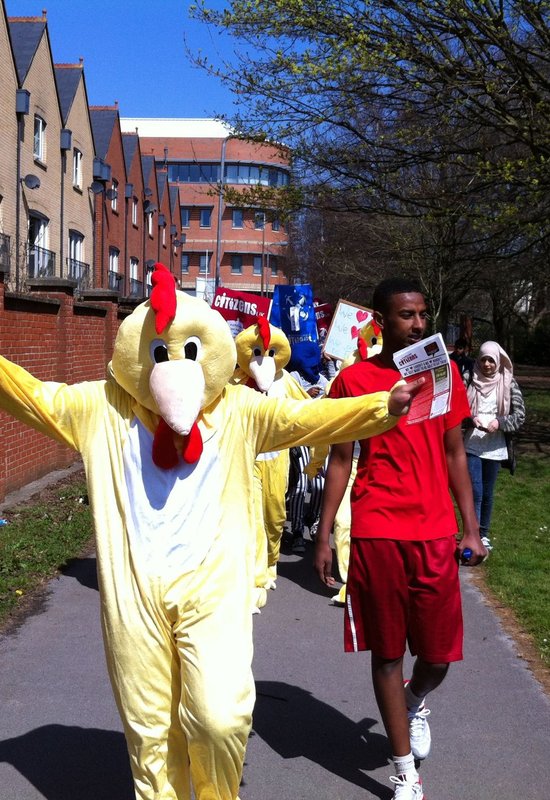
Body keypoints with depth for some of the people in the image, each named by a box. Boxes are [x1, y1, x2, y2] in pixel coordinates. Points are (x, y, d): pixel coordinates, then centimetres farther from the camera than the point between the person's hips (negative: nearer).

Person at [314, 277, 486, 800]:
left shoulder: (444, 372, 6)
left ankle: (415, 701, 43)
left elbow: (454, 453, 11)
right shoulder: (354, 380, -1)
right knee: (387, 652, 7)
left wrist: (471, 528, 7)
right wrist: (323, 536, 0)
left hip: (436, 534, 2)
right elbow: (339, 461, 3)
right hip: (376, 534, -2)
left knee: (439, 654, 7)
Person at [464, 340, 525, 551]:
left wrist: (499, 422, -17)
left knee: (487, 493, 11)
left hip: (495, 447, 1)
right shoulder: (470, 380, -1)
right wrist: (470, 418, -16)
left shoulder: (508, 383, 0)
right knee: (475, 492, -7)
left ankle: (483, 534, 26)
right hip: (472, 445, -1)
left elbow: (520, 414, -1)